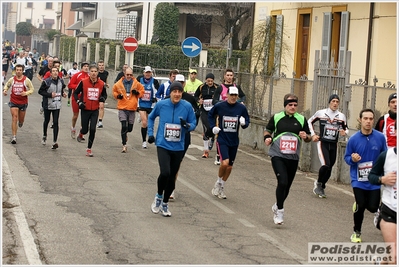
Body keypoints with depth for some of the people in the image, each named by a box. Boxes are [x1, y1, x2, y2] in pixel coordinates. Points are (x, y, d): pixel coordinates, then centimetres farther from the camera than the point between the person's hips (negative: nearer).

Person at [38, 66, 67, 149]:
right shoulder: (46, 81, -13)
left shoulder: (61, 81, 1)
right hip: (47, 104, -2)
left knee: (56, 123, -7)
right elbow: (40, 91, -10)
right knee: (46, 121, 17)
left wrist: (63, 94, -2)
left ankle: (54, 142, -8)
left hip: (57, 105, 2)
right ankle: (44, 136, 43)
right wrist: (50, 95, -20)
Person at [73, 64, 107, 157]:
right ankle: (81, 134, 43)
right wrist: (79, 102, -12)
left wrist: (103, 99, -8)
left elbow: (104, 94, 14)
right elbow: (75, 93, 1)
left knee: (92, 129, -7)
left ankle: (89, 149, 6)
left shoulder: (101, 84, -1)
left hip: (95, 110, 1)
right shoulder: (83, 82, -7)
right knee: (85, 130, 3)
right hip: (85, 109, -1)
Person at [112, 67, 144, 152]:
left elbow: (142, 91, 11)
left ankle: (124, 133, 44)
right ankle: (124, 145, -6)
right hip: (122, 108, -2)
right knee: (124, 126, -13)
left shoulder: (136, 84, 0)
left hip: (132, 109, 2)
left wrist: (137, 93, -9)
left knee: (129, 128, 7)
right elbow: (114, 91, 15)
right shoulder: (119, 84, 0)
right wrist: (117, 95, -4)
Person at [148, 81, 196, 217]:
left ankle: (165, 203, 31)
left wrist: (187, 125, -19)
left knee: (172, 178, 10)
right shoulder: (161, 104, -4)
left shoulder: (187, 106, -5)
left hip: (178, 148, 2)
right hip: (163, 145, -2)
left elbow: (193, 124, 3)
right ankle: (159, 196, 7)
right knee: (165, 173, -21)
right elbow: (151, 117, 15)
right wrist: (150, 133, 10)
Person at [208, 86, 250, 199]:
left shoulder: (241, 108, -4)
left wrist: (244, 123, -15)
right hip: (222, 140, -3)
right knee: (225, 163, -20)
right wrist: (213, 127, 0)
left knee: (229, 166, 10)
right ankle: (218, 183, 7)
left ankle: (221, 187, 29)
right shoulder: (219, 106, -7)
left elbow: (247, 122, 7)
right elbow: (210, 115, 12)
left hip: (234, 141, 3)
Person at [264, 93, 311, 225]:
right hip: (277, 155, -3)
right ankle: (279, 211, -5)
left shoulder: (302, 119, 5)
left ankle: (277, 206, 37)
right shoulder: (276, 117, 1)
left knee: (287, 186, 11)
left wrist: (306, 137, -12)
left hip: (293, 158, 3)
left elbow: (309, 138, 11)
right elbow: (267, 130, 15)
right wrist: (267, 137, -6)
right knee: (282, 182, -19)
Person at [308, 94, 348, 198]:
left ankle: (321, 188, 26)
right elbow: (310, 122, 11)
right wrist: (313, 134, 2)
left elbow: (346, 129, 16)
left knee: (329, 169, 7)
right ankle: (318, 183, 4)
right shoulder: (320, 113, -3)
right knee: (325, 165, -21)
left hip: (333, 145, 4)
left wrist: (344, 132, -7)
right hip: (322, 143, -4)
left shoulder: (341, 116, 3)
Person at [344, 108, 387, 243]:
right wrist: (352, 159, -20)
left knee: (372, 207, -6)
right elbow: (346, 157, 2)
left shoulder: (380, 137, -6)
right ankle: (357, 232, 20)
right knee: (360, 206, -7)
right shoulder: (353, 139, -8)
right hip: (358, 180, -1)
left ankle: (358, 205, 32)